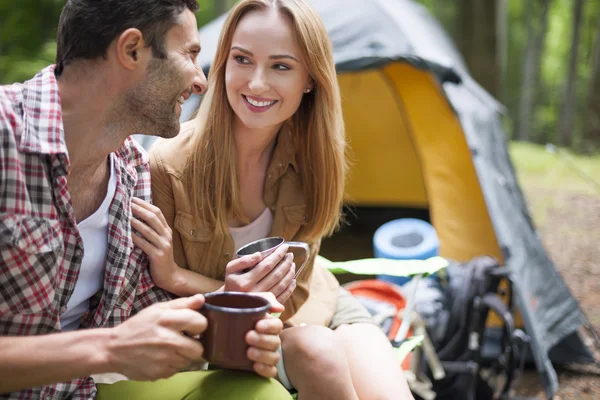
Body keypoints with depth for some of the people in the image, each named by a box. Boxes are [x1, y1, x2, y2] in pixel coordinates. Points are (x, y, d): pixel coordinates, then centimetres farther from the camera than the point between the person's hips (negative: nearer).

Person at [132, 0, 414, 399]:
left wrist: (174, 278, -31)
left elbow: (291, 288, -15)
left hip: (308, 307, 3)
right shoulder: (170, 164, -24)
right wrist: (229, 294, -35)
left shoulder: (313, 156, -15)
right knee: (317, 352, -30)